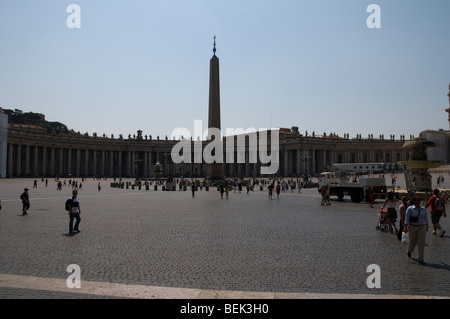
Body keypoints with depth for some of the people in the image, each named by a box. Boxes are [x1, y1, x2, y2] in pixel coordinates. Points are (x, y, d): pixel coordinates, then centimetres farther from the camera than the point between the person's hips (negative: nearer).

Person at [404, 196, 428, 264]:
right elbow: (407, 218, -7)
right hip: (412, 227, -2)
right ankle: (409, 251, 42)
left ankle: (421, 259, 4)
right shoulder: (410, 209, -6)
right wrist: (405, 227, -12)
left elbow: (426, 218, 15)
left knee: (421, 243, -3)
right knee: (412, 241, 9)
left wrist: (427, 226, 16)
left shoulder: (423, 209, 5)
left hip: (422, 227, 2)